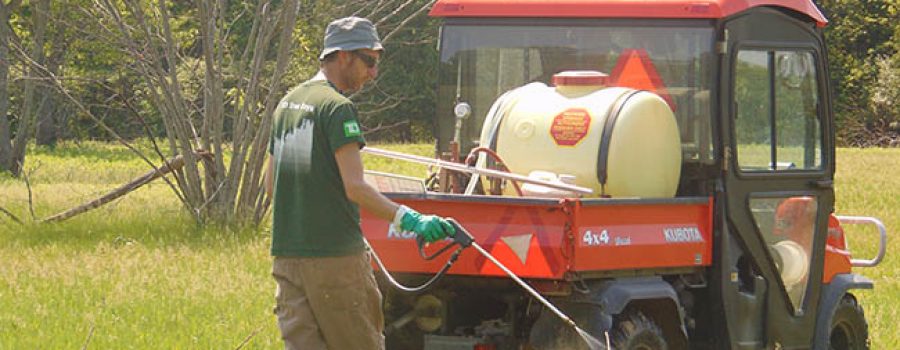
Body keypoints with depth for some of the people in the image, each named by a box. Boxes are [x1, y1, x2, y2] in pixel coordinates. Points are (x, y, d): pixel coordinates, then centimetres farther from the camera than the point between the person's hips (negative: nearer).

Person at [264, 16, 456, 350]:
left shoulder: (287, 104, 15)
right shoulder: (337, 107, -11)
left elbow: (271, 185, 21)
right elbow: (355, 188, -19)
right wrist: (410, 219, -21)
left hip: (286, 254, 8)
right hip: (334, 254, -8)